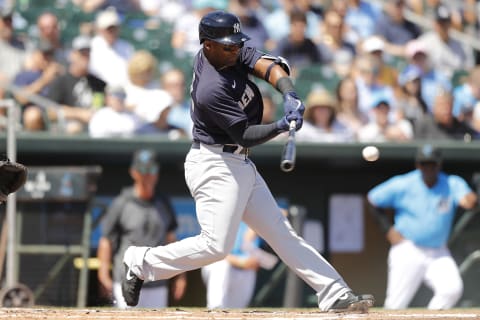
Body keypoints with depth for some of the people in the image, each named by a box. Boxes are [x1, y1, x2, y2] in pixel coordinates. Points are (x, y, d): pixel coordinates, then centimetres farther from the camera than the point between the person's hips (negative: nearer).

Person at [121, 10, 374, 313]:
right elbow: (244, 134, -21)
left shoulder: (232, 53, 0)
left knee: (282, 232, 7)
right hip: (215, 166, -10)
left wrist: (289, 94, -28)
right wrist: (281, 127, -35)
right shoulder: (211, 90, -24)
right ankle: (140, 263, 2)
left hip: (240, 166, 10)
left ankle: (336, 295, 6)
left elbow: (268, 65, -10)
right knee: (216, 245, -15)